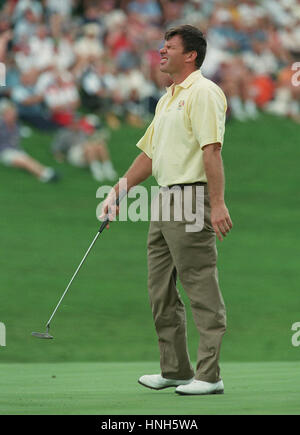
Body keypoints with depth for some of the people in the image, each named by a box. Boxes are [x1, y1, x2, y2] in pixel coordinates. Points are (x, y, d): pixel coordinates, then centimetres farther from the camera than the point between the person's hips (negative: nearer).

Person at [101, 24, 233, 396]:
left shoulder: (203, 93, -10)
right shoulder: (167, 100, 20)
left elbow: (212, 149, -19)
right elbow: (149, 154, 26)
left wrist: (217, 204, -26)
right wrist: (117, 193, 24)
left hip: (192, 199, -10)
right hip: (164, 202, 10)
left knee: (202, 292, -7)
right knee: (161, 292, 11)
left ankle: (209, 375, -6)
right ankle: (175, 370, 18)